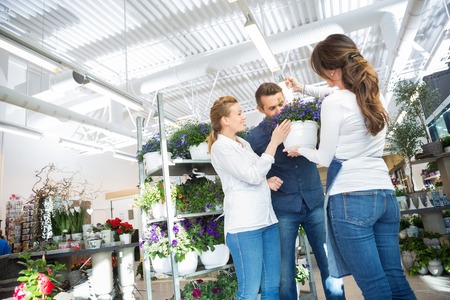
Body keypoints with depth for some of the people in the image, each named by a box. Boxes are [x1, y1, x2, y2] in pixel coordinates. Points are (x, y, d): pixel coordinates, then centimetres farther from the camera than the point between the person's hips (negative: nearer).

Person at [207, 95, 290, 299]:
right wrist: (274, 142, -11)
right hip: (244, 224, -8)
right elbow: (252, 176, -14)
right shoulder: (220, 147, -7)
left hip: (267, 218, 8)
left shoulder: (243, 143, 16)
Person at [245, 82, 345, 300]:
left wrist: (304, 88, -6)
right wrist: (264, 181, -14)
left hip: (315, 203, 2)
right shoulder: (254, 137, -3)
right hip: (283, 210, -1)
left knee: (330, 265, 10)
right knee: (285, 275, 6)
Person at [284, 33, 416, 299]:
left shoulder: (334, 103, -11)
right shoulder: (377, 96, 11)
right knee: (394, 277, 14)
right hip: (386, 195, 8)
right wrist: (302, 88, 38)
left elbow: (326, 158, -4)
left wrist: (300, 150, 16)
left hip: (351, 198, -7)